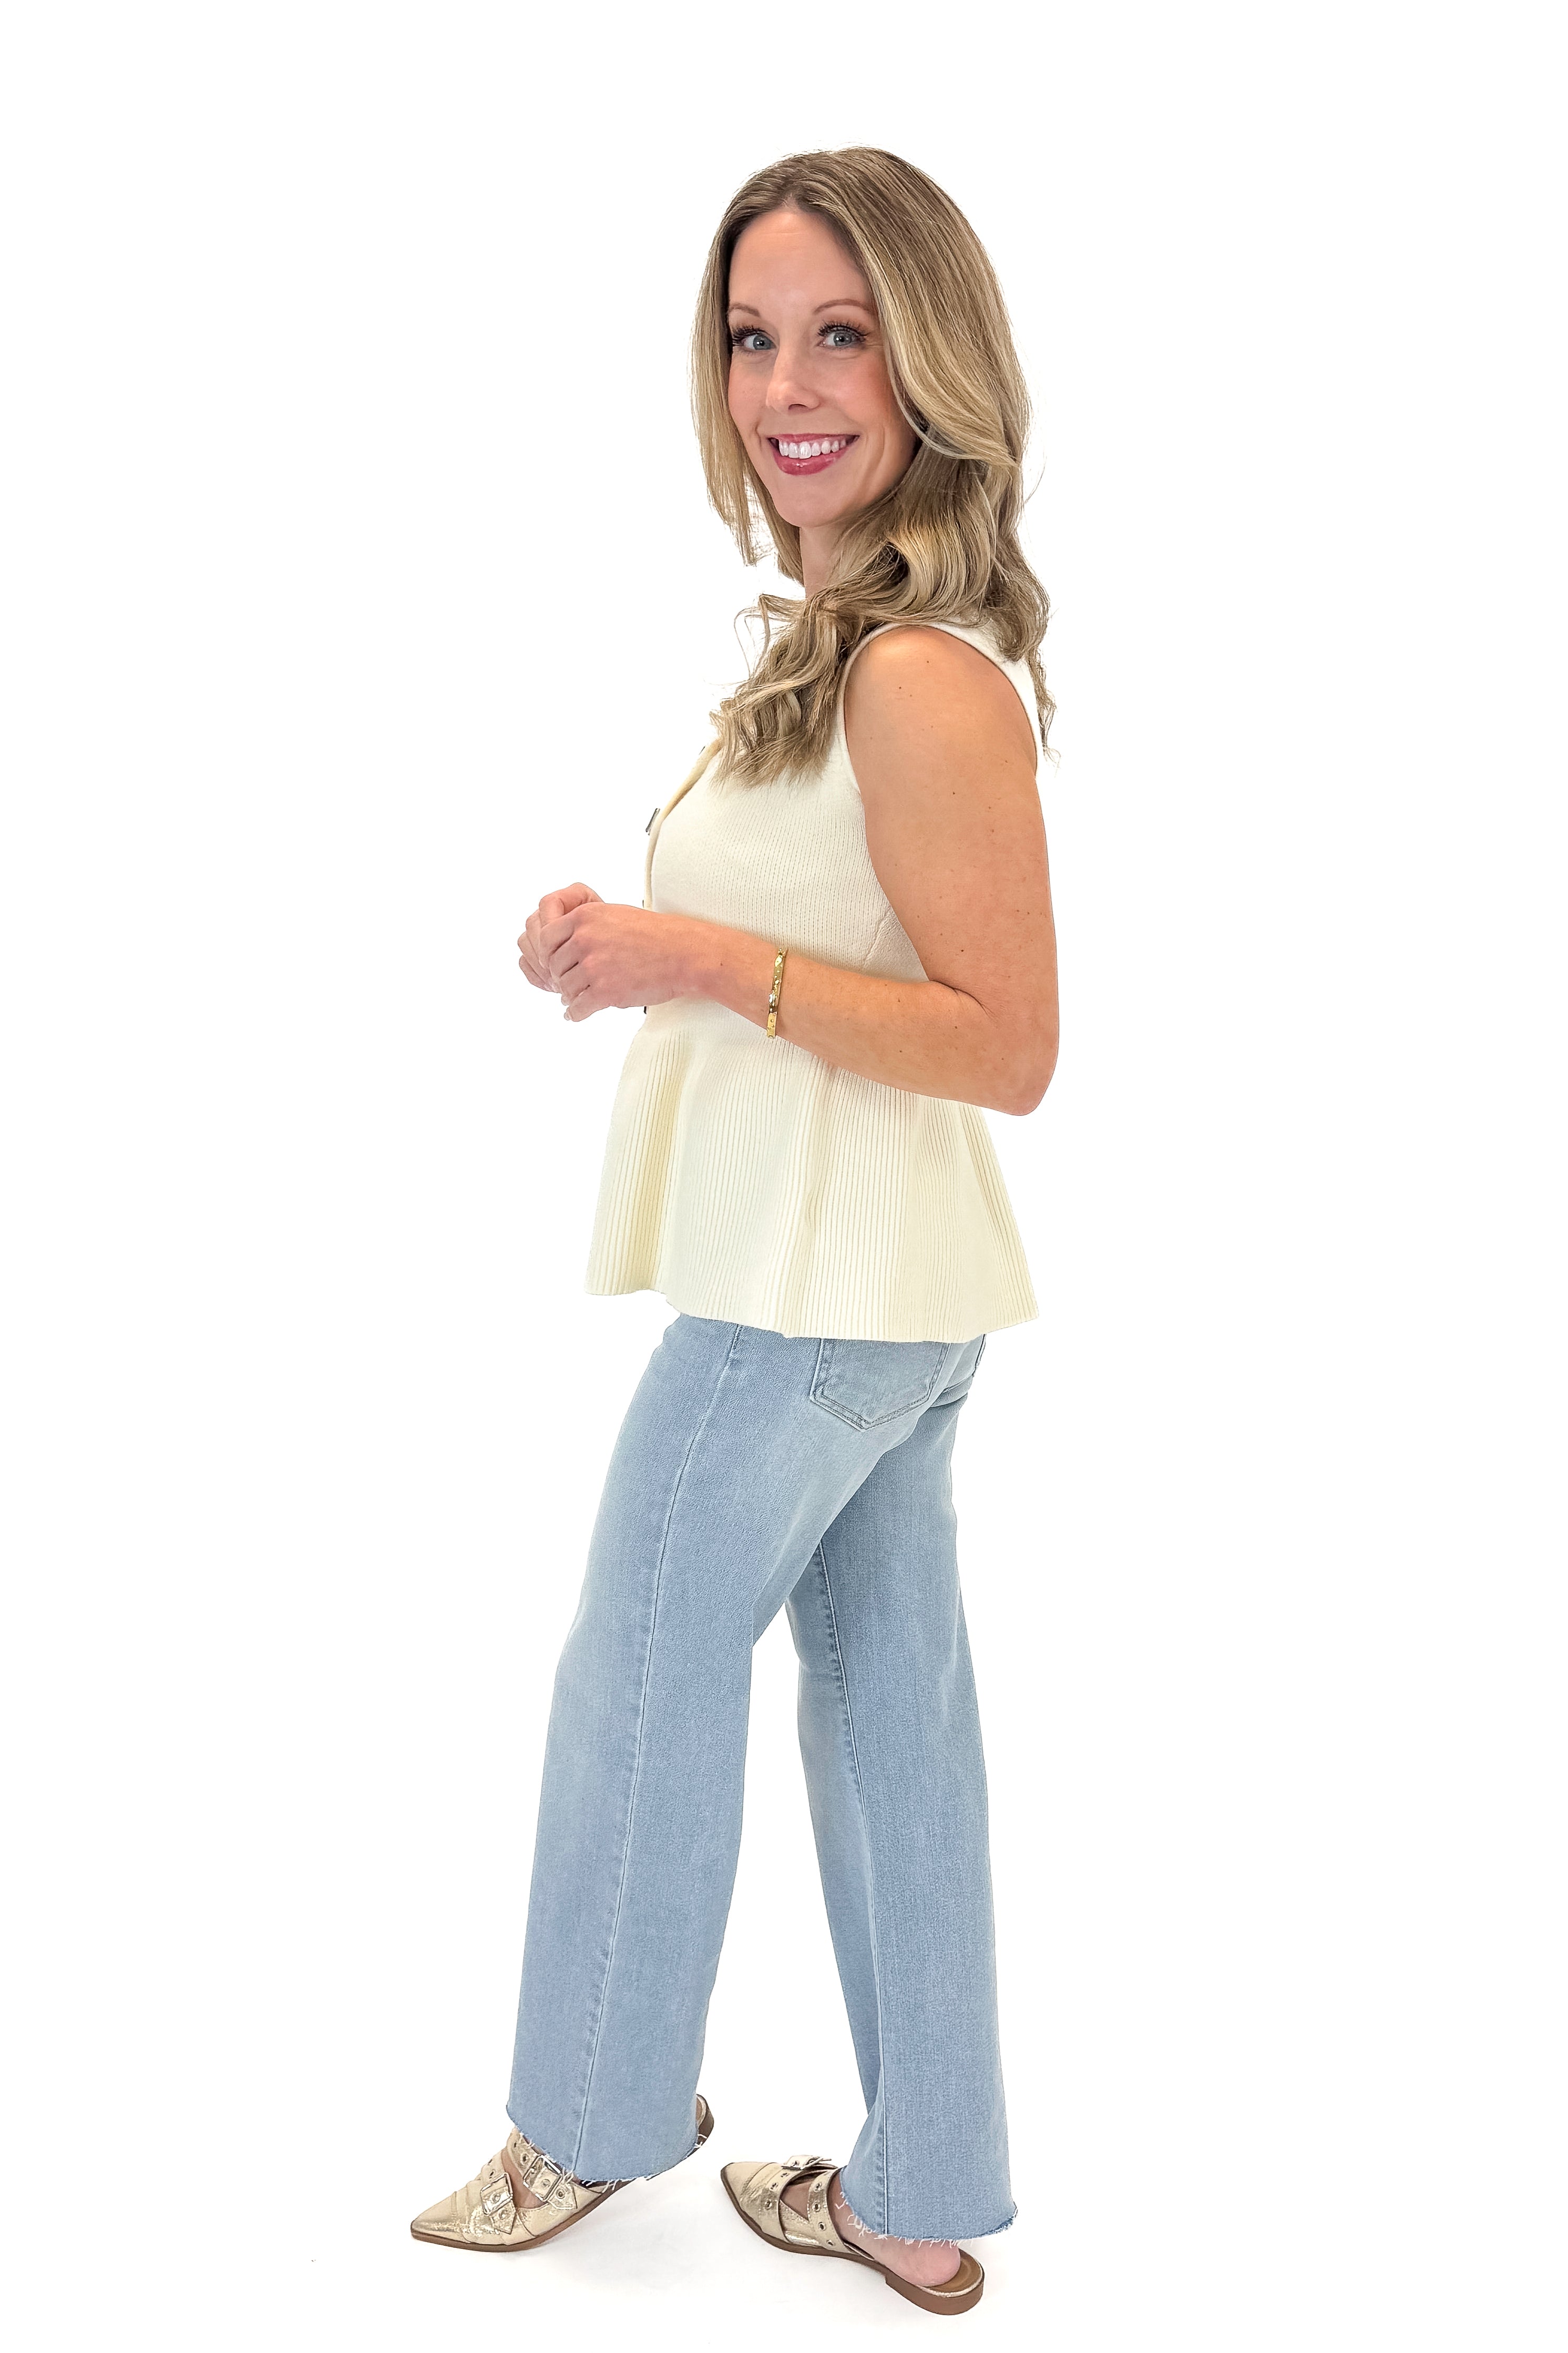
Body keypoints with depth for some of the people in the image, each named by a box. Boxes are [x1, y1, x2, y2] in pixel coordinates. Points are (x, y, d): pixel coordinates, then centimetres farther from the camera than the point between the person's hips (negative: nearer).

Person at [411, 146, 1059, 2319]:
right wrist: (642, 939, 11)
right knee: (891, 1712, 15)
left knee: (642, 1684, 9)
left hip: (811, 1298, -10)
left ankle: (595, 2122, 33)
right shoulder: (852, 641, 11)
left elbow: (1010, 1046, -23)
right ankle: (921, 2204, 31)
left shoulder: (925, 681, -20)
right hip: (879, 1293, 10)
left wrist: (709, 962, -26)